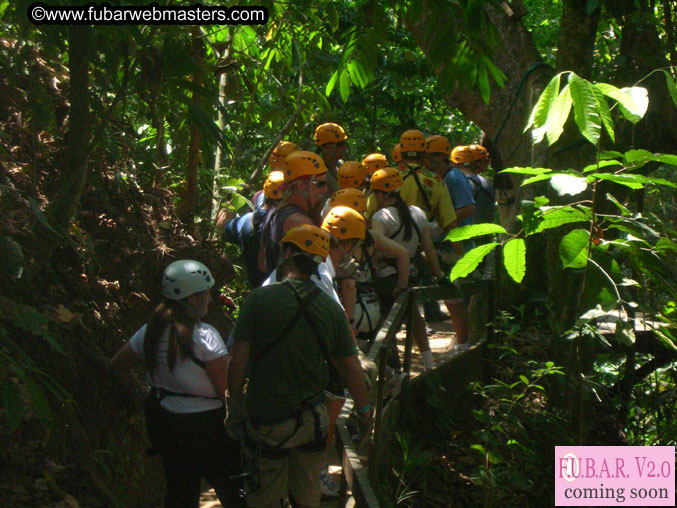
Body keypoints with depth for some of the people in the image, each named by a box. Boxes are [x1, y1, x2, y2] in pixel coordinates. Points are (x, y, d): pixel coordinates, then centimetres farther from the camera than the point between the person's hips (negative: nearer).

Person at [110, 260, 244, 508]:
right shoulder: (204, 336, -21)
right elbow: (227, 390, -20)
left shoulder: (150, 331, -2)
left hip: (162, 422, 7)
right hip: (204, 425, -7)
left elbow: (116, 366, 10)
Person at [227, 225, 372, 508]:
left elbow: (238, 361, -11)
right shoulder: (331, 309, -3)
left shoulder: (259, 299, -12)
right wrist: (364, 411, 15)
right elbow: (350, 367, 2)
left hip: (266, 420, -3)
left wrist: (236, 405, 2)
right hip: (312, 419, 3)